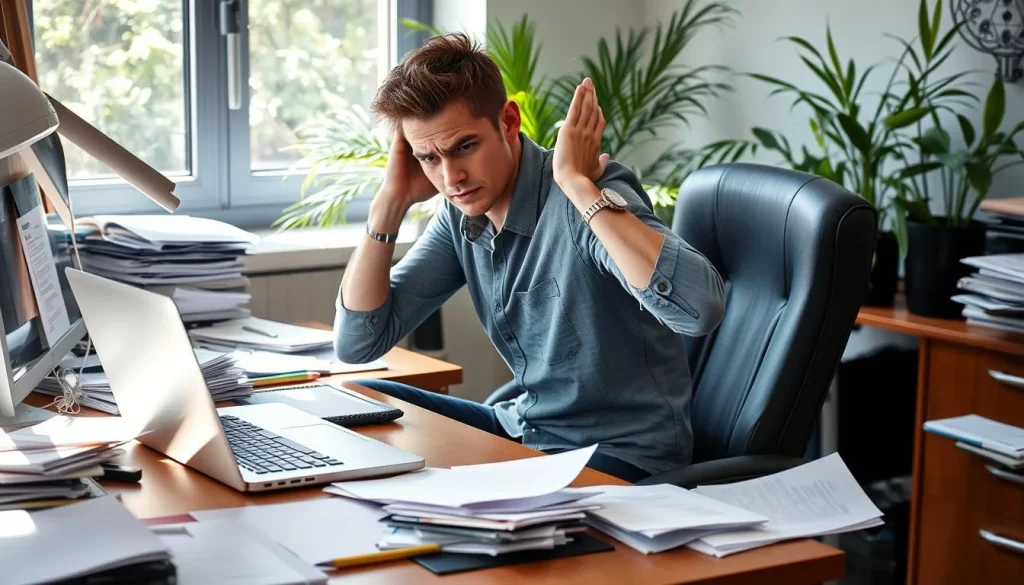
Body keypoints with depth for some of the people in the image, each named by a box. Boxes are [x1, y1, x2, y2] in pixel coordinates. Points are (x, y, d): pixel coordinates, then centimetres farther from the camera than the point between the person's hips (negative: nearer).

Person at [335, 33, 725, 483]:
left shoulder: (587, 197, -23)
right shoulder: (461, 214, -1)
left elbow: (700, 309, -41)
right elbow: (357, 343, -3)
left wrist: (579, 185, -35)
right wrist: (392, 200, -10)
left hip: (622, 453, -7)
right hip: (526, 432, 7)